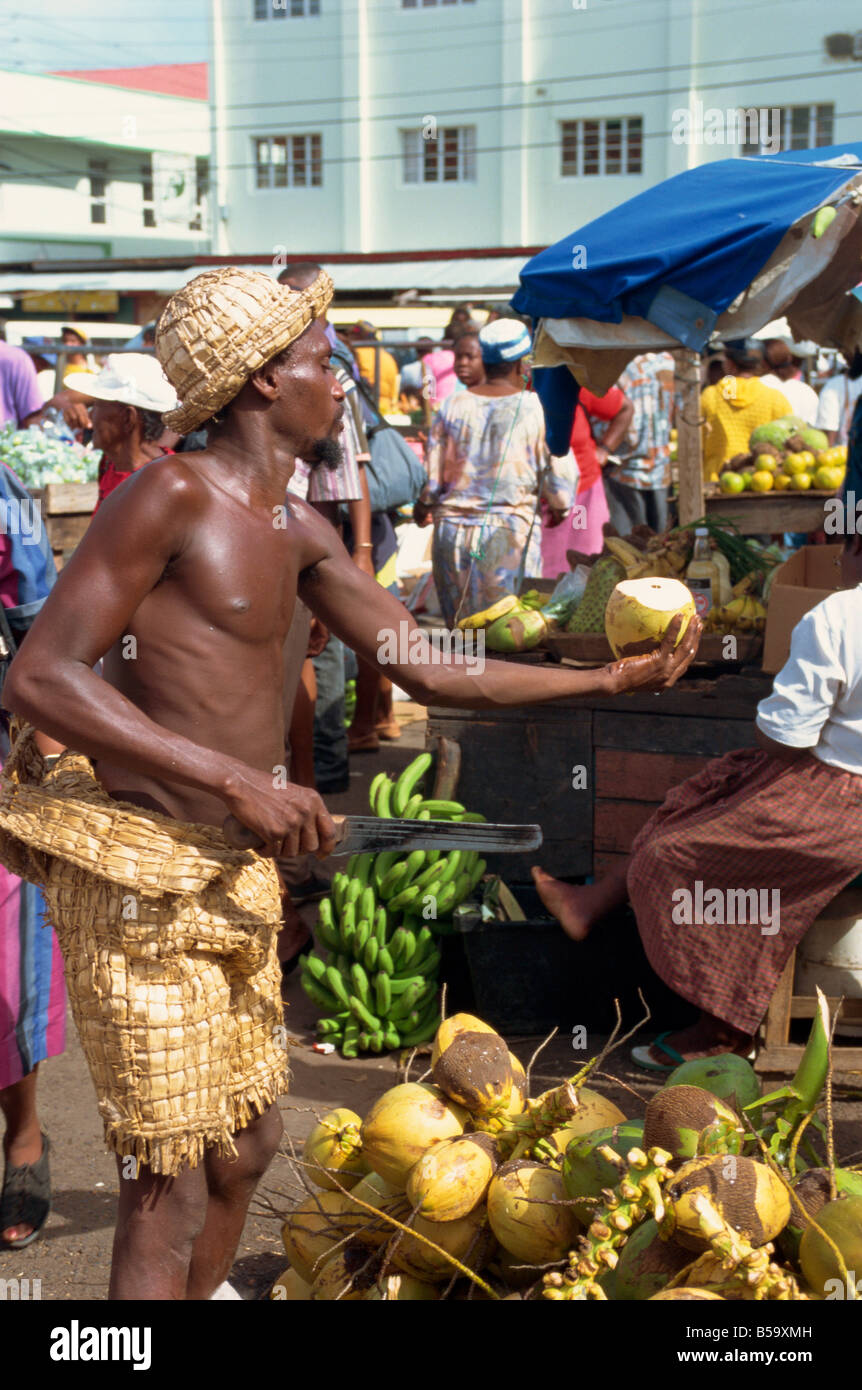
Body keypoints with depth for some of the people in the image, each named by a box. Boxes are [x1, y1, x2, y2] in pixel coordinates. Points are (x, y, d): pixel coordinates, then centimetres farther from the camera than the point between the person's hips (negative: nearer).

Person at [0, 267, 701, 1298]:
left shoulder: (297, 532, 13)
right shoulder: (171, 496, -13)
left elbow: (429, 669, 18)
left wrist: (612, 678, 16)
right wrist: (239, 779, -25)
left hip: (231, 875, 9)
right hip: (136, 874, -9)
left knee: (245, 1145, 19)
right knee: (170, 1187, -3)